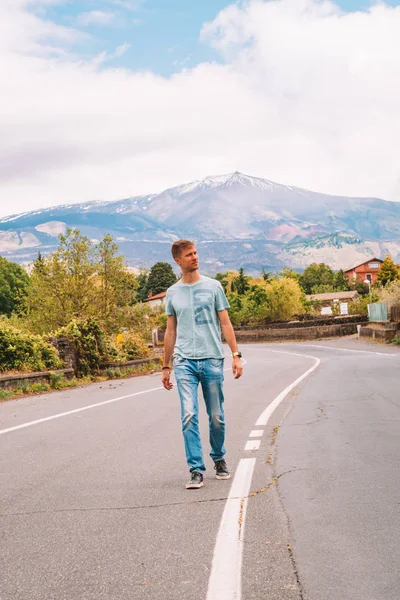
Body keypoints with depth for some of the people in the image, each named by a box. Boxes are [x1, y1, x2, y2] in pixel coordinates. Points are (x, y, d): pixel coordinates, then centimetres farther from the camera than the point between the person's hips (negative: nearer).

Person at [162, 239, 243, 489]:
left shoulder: (213, 286, 6)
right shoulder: (172, 293, 11)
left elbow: (225, 323, 5)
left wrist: (236, 355, -4)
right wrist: (166, 367, 15)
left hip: (212, 359, -1)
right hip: (184, 362, 1)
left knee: (216, 417, 6)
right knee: (189, 416, -9)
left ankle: (219, 459, 28)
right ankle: (196, 470, -5)